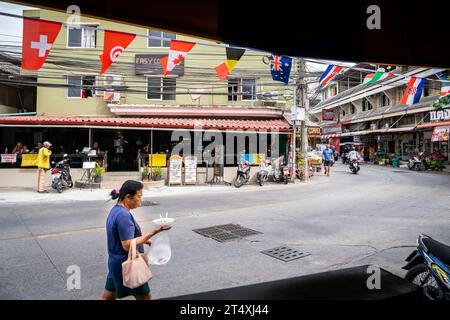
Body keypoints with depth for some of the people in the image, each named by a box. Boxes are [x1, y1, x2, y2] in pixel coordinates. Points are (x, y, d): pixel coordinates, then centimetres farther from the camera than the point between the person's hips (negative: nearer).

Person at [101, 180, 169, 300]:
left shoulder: (116, 210, 6)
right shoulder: (124, 215, -25)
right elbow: (128, 245, -28)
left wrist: (143, 239, 11)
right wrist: (153, 232, -29)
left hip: (116, 263, 9)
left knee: (108, 296, 18)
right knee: (144, 297, 8)